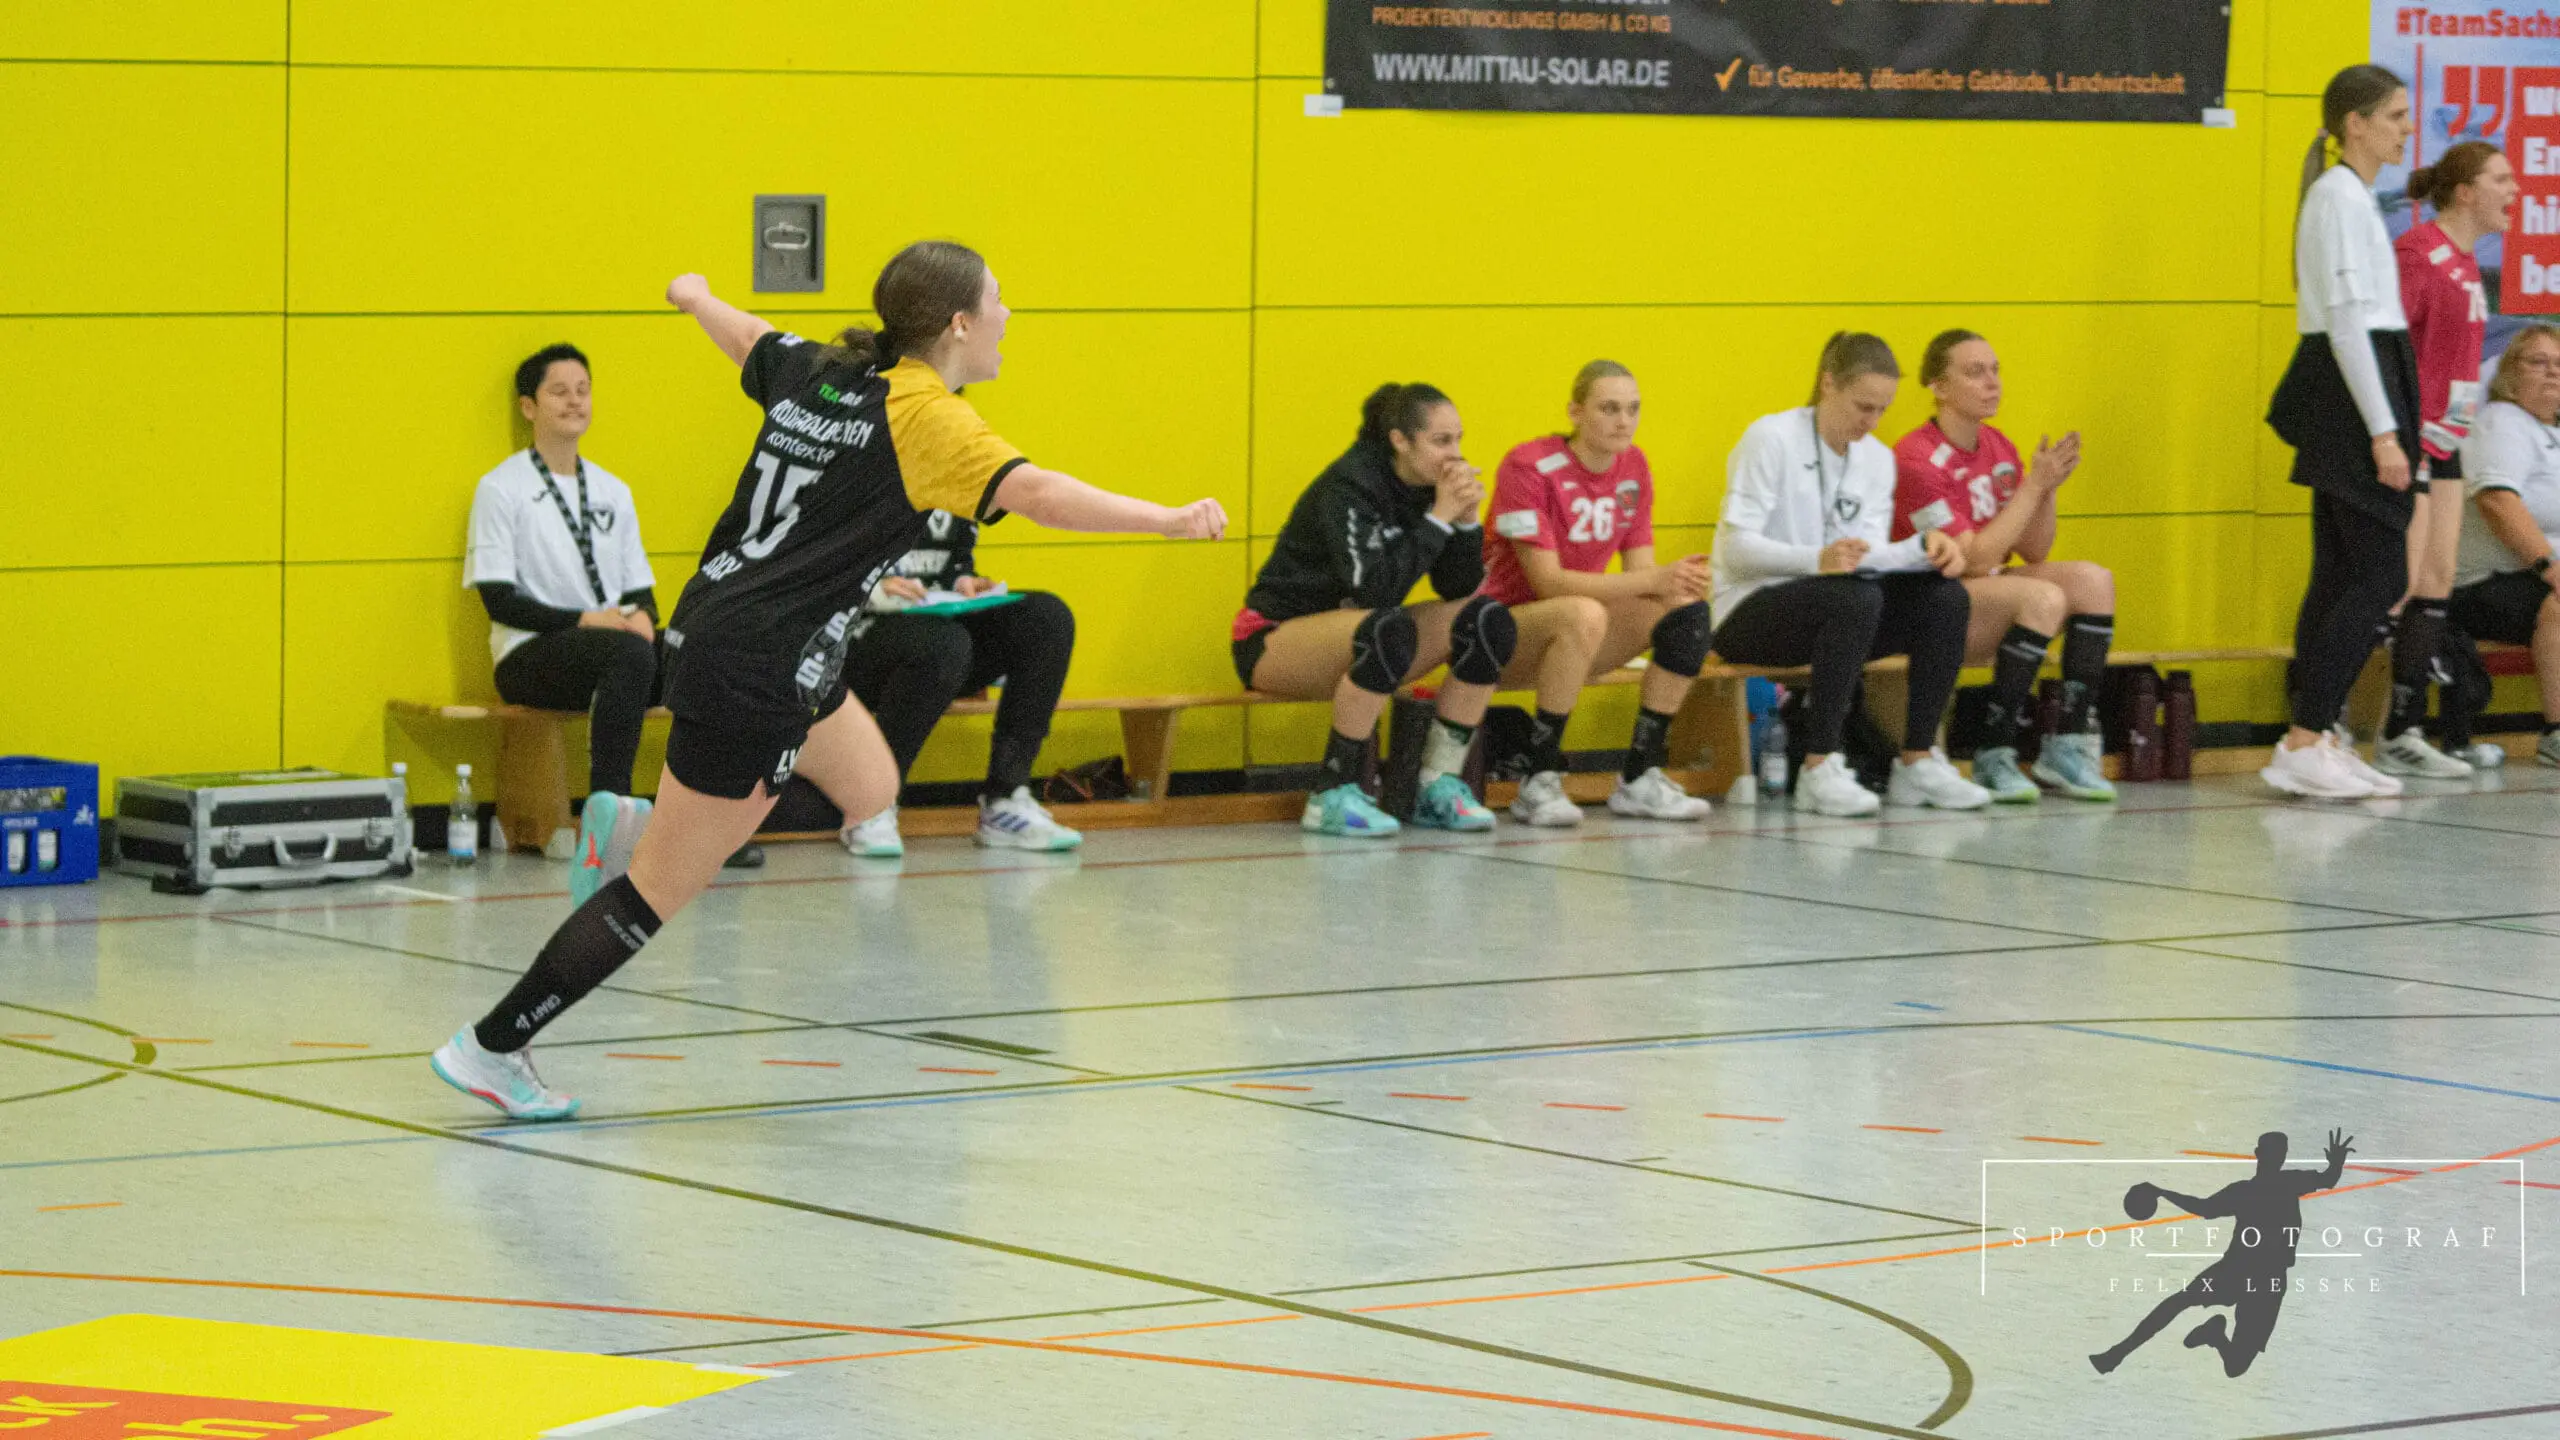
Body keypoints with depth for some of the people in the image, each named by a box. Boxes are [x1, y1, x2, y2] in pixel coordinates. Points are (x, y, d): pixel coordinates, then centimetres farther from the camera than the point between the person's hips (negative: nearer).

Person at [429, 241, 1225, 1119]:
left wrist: (696, 296, 51)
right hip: (752, 674, -9)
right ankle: (493, 1045, 3)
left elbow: (746, 338, 29)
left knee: (872, 792, 22)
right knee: (664, 887, -2)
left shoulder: (821, 373, 7)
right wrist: (1171, 521, -37)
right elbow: (1037, 493, -31)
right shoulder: (923, 417, -16)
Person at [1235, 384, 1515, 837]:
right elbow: (1373, 588, -32)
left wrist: (1465, 519, -17)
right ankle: (1333, 797, -29)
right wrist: (1439, 518, -29)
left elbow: (1460, 589, -1)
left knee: (1487, 621, -11)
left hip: (1353, 624, 8)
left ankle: (1439, 786, -7)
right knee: (1388, 629, -38)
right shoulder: (1349, 487, -22)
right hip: (1273, 641, -8)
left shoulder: (1425, 486, -1)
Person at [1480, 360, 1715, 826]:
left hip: (1576, 629, 7)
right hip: (1502, 626, -7)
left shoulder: (1633, 467, 2)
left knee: (1689, 612, -16)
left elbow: (1639, 570, 0)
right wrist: (1654, 580, -34)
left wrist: (1676, 580, -26)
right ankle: (1539, 784, -29)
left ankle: (1639, 779, -12)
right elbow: (1547, 581, -26)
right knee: (1583, 614, -38)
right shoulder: (1529, 468, -19)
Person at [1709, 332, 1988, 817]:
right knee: (1853, 598, -36)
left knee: (1945, 596, -15)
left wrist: (1924, 546, -20)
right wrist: (1817, 560, -34)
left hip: (1833, 612, 7)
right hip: (1749, 613, -7)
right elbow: (1737, 547, -18)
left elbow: (1868, 554, 1)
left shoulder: (1877, 458, 11)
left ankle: (1918, 761, -11)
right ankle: (1819, 769, -34)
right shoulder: (1771, 439, -10)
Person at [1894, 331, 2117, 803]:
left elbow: (2034, 553, 10)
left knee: (2092, 581, -14)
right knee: (2043, 598, -31)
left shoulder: (1998, 448, 8)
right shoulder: (1917, 460, -16)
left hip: (1990, 593, 8)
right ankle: (1993, 758, -24)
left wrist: (2047, 489, -7)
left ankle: (2068, 746, -14)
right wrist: (2033, 485, -18)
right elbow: (1975, 559, -21)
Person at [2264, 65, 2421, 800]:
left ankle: (2318, 741, 11)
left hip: (2349, 391, 10)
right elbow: (2347, 319, -18)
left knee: (2342, 573, 10)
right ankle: (2302, 745, -12)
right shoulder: (2341, 195, -13)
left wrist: (2388, 421, 18)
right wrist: (2382, 430, -21)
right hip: (2349, 389, -10)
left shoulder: (2353, 195, 18)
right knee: (2380, 572, -11)